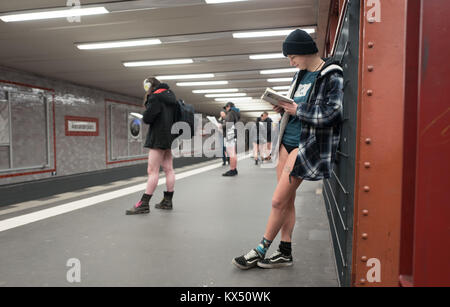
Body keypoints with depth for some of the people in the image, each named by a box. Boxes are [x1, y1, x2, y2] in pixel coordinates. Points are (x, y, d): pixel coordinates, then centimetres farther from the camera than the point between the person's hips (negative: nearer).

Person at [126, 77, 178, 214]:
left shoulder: (155, 97, -10)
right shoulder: (170, 95, 16)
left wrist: (144, 117, 5)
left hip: (159, 137, -9)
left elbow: (147, 118, -18)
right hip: (170, 137, 9)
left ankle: (144, 204, -6)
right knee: (168, 169, 9)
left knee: (152, 171, -9)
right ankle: (168, 201, 16)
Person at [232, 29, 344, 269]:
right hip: (287, 141, 8)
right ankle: (285, 253, 22)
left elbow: (330, 114, -19)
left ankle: (260, 251, 12)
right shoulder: (301, 75, 15)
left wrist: (297, 110, -14)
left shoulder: (332, 76, -10)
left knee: (278, 201, -5)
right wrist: (284, 107, 3)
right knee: (287, 200, 10)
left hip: (306, 145, -8)